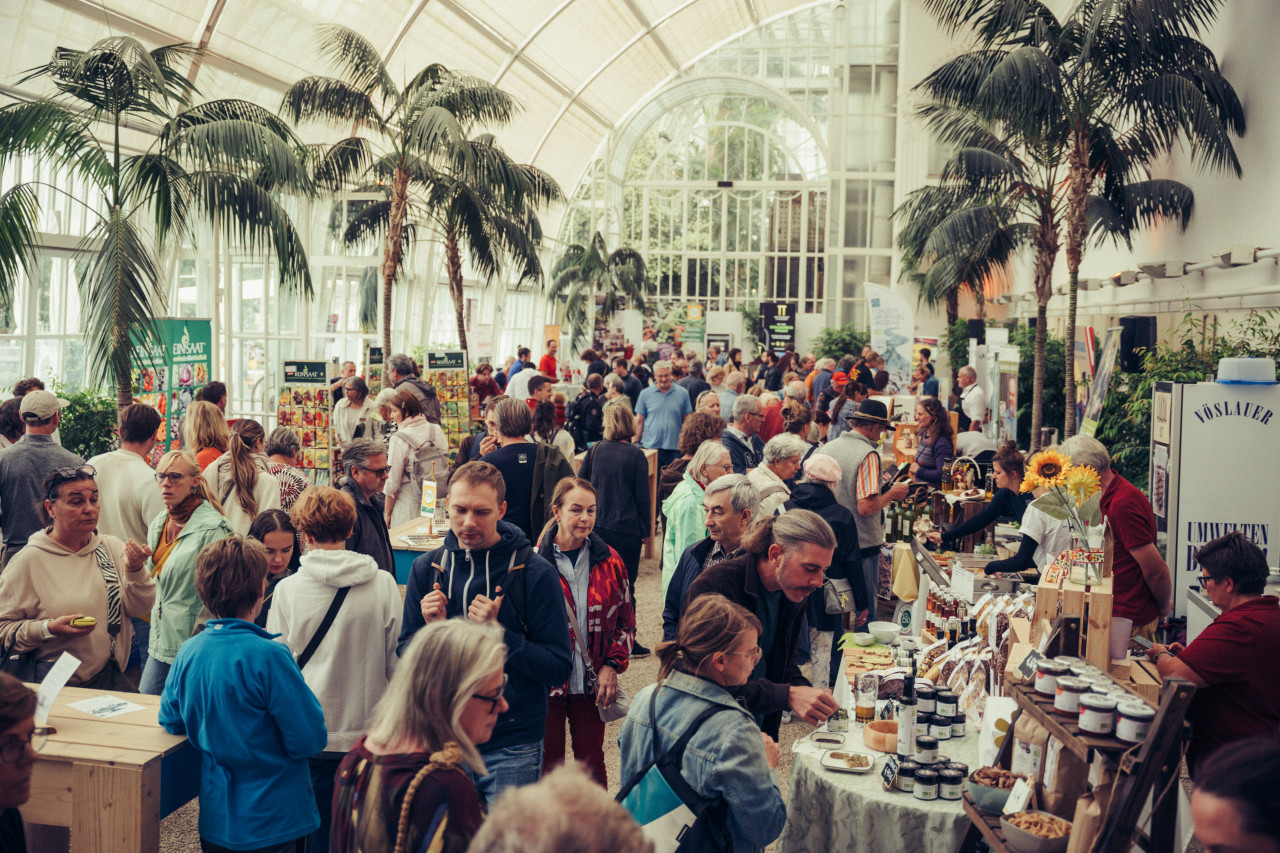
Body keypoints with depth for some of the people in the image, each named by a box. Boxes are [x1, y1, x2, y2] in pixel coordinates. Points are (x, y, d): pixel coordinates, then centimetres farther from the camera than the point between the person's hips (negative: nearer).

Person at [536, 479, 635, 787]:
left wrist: (612, 665, -1)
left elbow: (626, 621, 10)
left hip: (592, 684, 3)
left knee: (592, 762, 13)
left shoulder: (609, 561, 1)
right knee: (548, 765, 10)